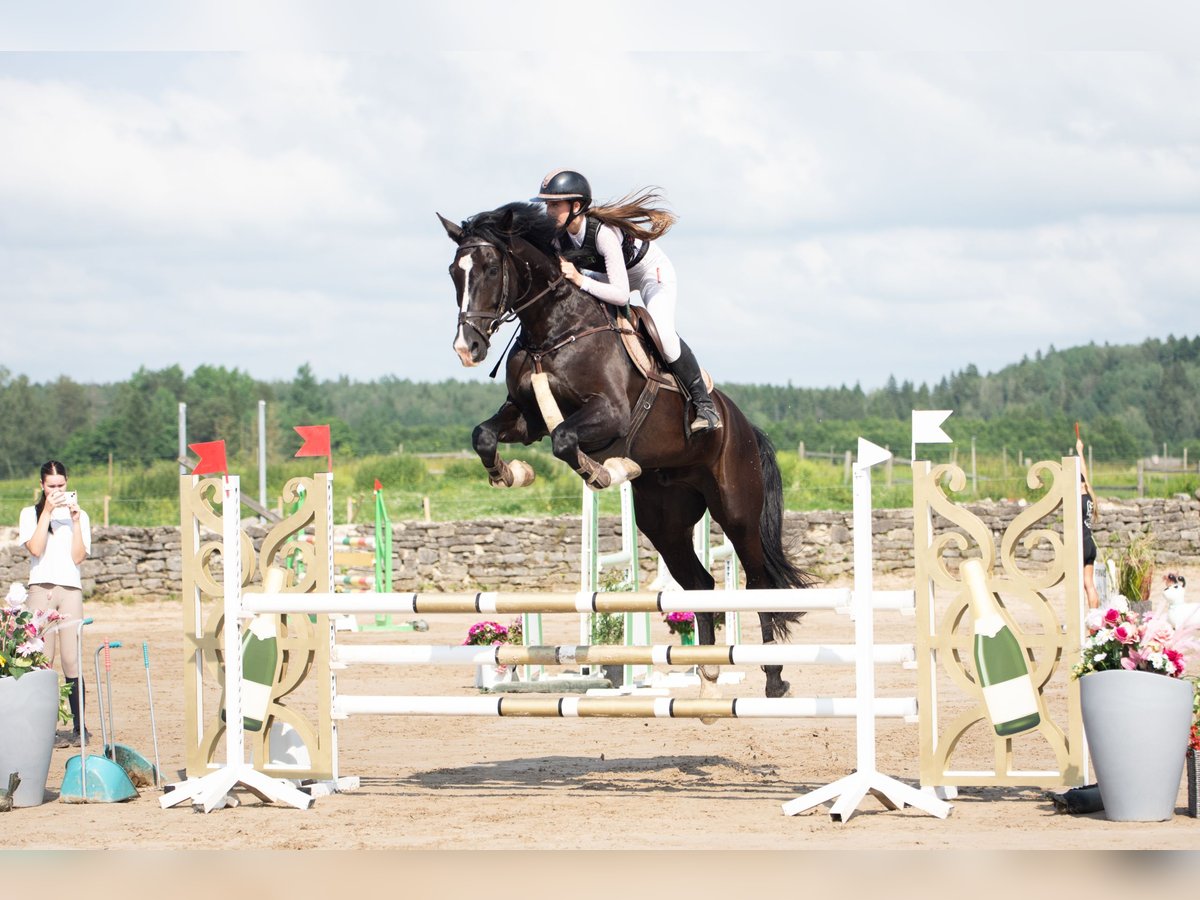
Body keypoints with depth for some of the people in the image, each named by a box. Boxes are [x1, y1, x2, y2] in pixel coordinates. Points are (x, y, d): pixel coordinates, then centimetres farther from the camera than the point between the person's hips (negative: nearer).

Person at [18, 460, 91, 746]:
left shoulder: (79, 516, 14)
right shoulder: (30, 514, 10)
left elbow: (78, 557, 3)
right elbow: (35, 549, -6)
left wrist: (75, 521, -4)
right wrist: (47, 512, -8)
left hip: (70, 590, 1)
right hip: (40, 590, -1)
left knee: (72, 661, -7)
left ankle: (79, 727, -4)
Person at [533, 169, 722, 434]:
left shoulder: (602, 232, -39)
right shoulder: (558, 234, -20)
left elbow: (621, 295, -41)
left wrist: (579, 280, -47)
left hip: (653, 272, -8)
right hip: (613, 273, 8)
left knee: (662, 332, -28)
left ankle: (705, 405, -14)